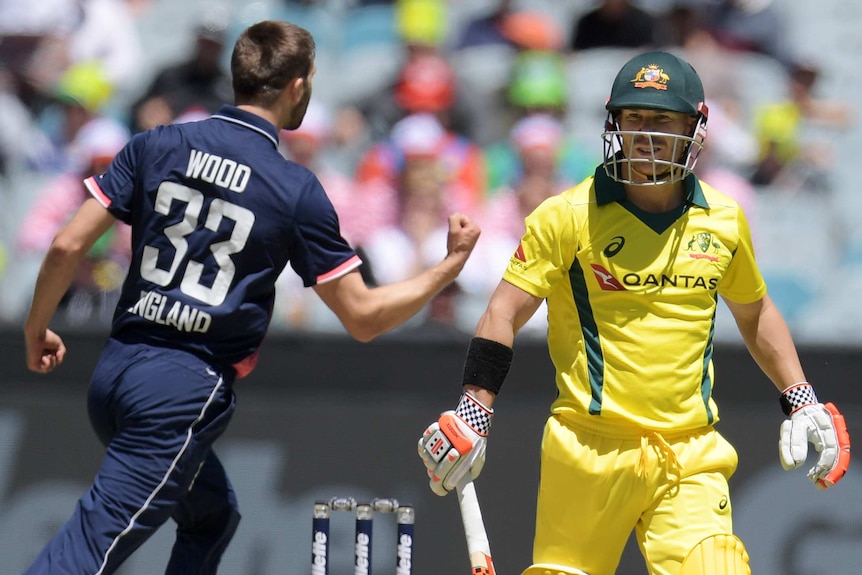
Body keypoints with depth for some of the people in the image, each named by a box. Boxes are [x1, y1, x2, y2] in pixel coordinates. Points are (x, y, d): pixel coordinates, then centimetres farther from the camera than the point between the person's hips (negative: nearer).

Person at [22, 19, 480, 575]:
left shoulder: (158, 146, 5)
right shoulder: (297, 191, -6)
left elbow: (67, 246, 1)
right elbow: (364, 317, -1)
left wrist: (37, 330, 17)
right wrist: (450, 266, 12)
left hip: (114, 372, 6)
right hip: (185, 392, -6)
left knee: (213, 516, 26)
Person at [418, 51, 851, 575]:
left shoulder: (724, 220, 9)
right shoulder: (568, 216, -3)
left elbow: (755, 312, 25)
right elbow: (506, 314, -3)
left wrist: (802, 401, 19)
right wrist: (474, 413, -12)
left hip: (691, 458, 2)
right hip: (592, 450, -2)